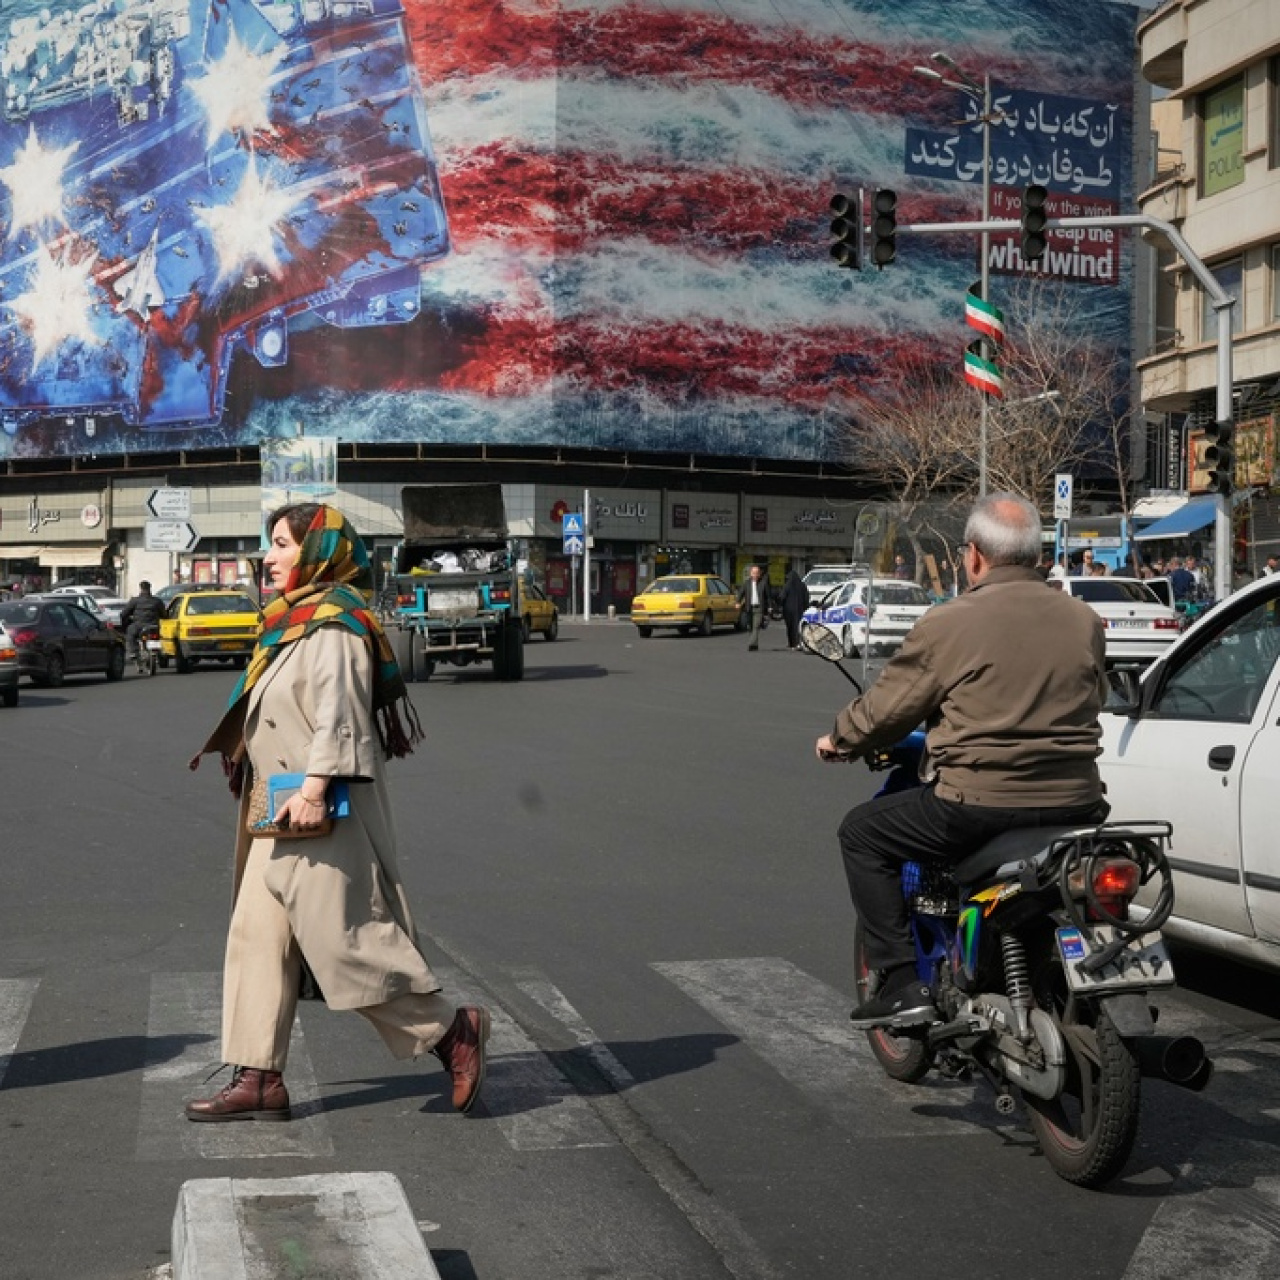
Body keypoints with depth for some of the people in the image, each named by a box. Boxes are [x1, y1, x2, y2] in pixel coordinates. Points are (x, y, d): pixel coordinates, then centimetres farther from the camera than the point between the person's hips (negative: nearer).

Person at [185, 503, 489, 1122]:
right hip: (285, 814, 10)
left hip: (325, 813, -10)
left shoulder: (334, 623, -13)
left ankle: (451, 1029, 7)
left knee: (347, 937, -7)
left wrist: (313, 788, -27)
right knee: (258, 937, 7)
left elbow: (339, 712, -21)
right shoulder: (292, 620, 18)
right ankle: (259, 1079, 11)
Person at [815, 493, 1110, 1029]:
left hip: (980, 803, -5)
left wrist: (837, 740, 21)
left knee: (862, 833, 14)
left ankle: (903, 981, 5)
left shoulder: (947, 625, -8)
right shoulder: (1085, 621, 7)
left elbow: (885, 708, 0)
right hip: (1075, 802, 6)